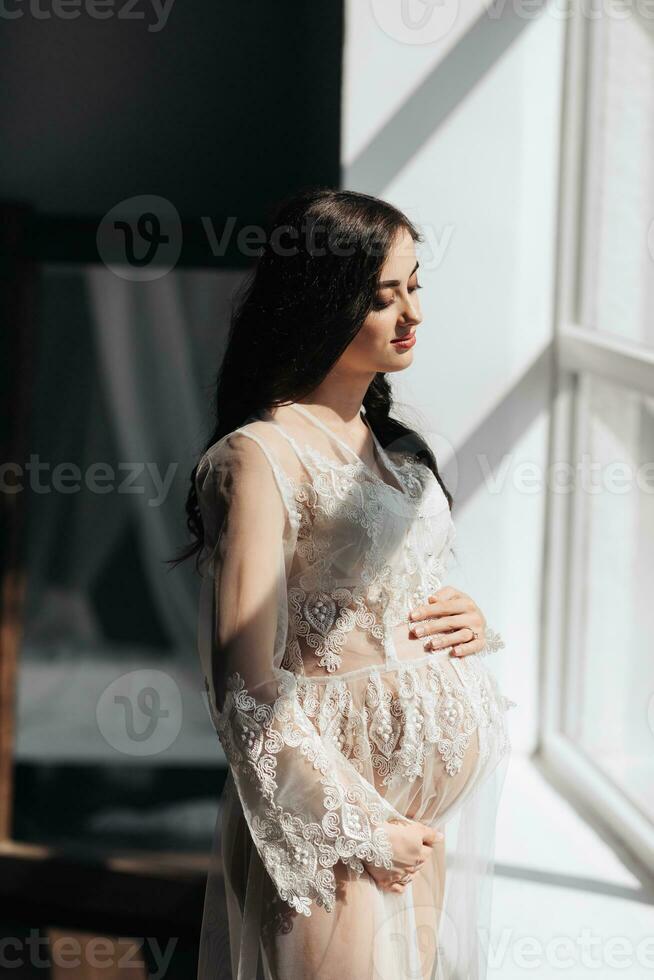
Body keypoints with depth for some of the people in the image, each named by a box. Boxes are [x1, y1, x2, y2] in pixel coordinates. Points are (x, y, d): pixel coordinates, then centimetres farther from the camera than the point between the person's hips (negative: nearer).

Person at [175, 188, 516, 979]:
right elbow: (249, 688, -16)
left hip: (442, 793, 8)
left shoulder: (394, 447, 11)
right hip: (338, 807, -7)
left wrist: (467, 625, 1)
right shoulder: (261, 455, -14)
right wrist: (360, 831, -14)